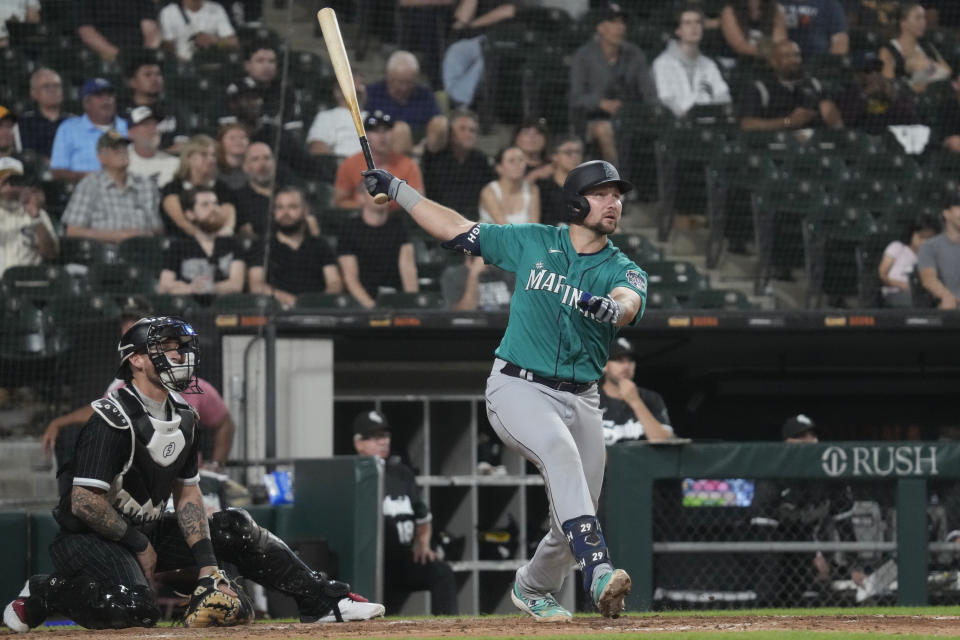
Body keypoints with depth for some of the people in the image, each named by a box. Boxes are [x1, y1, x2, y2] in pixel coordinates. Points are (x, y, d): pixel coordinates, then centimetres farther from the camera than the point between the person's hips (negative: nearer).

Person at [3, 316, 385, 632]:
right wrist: (138, 545, -15)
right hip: (89, 541, -9)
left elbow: (187, 496, 8)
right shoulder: (113, 419, -22)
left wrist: (207, 566, -4)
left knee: (235, 529, 2)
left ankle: (322, 602, 8)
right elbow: (84, 502, -25)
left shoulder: (182, 418, 6)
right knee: (135, 609, -33)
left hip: (147, 533, 9)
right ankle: (43, 595, -8)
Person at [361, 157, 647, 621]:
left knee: (570, 523, 5)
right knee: (559, 450, -34)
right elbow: (456, 230, 12)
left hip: (580, 400, 3)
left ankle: (532, 589, 37)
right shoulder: (532, 243, 4)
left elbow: (628, 304, -23)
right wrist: (394, 188, 9)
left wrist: (612, 307, -48)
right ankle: (598, 572, -48)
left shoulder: (624, 271, 1)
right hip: (517, 388, -3)